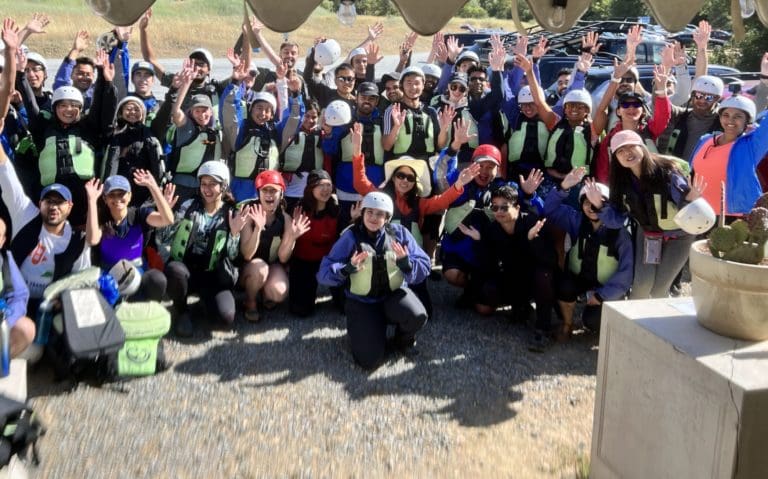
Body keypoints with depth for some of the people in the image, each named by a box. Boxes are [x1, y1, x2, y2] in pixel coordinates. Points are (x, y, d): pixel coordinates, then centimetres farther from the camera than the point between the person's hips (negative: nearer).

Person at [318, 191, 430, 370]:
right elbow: (324, 273, -13)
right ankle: (361, 330, 20)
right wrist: (348, 268, -31)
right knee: (370, 360, -16)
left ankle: (403, 338, 5)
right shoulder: (351, 237, -9)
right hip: (362, 302, -1)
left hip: (394, 295, 2)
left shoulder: (398, 233, -3)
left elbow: (423, 268, -7)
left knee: (417, 316, -33)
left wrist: (405, 262, -27)